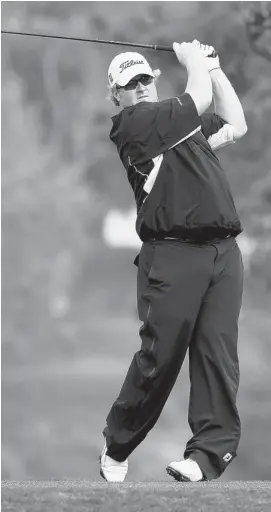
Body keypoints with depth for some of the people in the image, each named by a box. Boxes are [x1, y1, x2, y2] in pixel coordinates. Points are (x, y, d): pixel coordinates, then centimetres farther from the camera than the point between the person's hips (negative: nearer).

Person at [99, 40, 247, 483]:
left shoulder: (180, 120, 23)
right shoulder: (130, 123, -1)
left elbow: (235, 125, 28)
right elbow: (201, 98, -5)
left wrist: (213, 67, 26)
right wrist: (194, 60, 13)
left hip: (223, 250, 6)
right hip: (173, 251, -6)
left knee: (218, 353, -5)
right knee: (160, 357, -7)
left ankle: (210, 453, -8)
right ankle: (116, 449, 8)